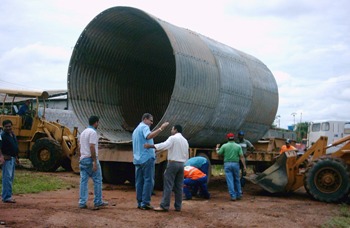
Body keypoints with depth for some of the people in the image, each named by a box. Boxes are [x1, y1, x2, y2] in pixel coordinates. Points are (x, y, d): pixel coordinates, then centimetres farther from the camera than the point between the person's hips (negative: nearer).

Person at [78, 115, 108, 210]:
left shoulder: (83, 132, 16)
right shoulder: (93, 132, -13)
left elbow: (80, 146, 17)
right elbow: (92, 147, -20)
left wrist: (82, 157, 20)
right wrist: (95, 162, -20)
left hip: (82, 159, 8)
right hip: (90, 159, -8)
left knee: (83, 181, 6)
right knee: (97, 181, 2)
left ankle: (82, 203, 5)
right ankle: (98, 202, 6)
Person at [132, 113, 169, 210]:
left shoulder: (136, 130, 23)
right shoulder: (144, 127, -6)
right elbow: (149, 136, -28)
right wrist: (161, 128, -31)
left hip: (137, 159, 9)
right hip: (147, 158, -9)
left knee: (139, 182, 7)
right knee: (148, 181, -6)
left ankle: (139, 203, 8)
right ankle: (145, 203, -9)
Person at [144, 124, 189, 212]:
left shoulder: (173, 138, -6)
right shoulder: (185, 141, 17)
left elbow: (164, 145, -23)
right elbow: (186, 156, 18)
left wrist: (151, 146, -27)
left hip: (173, 163, -7)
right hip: (181, 164, 7)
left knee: (168, 185, -8)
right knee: (178, 186, 8)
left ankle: (164, 206, -10)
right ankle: (178, 206, 7)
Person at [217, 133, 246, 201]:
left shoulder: (224, 146, -2)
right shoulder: (238, 146, 1)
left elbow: (219, 153, 7)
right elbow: (242, 157, -4)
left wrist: (217, 148, 27)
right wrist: (244, 166, -3)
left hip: (227, 164, -1)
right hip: (236, 164, 2)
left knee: (230, 181, -2)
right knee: (237, 180, 15)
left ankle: (233, 196, -5)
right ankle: (239, 195, 18)